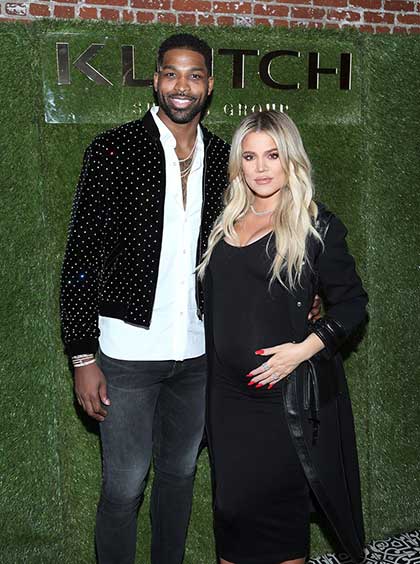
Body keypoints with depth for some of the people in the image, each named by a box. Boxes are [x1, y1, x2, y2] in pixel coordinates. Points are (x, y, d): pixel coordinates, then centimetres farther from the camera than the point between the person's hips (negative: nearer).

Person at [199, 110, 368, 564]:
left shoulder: (316, 227, -5)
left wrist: (304, 348, -17)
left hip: (287, 391, -4)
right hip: (228, 391, 5)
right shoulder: (225, 223, 10)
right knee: (232, 504, 13)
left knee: (280, 506, 8)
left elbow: (352, 303, -3)